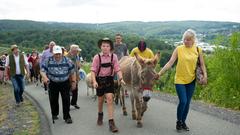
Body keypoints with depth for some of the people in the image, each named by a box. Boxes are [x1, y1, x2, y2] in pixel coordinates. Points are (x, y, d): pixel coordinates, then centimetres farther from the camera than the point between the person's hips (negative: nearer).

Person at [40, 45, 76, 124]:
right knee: (53, 100, 10)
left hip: (65, 83, -1)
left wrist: (73, 82, -1)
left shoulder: (67, 61, -6)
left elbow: (72, 72, 1)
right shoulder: (48, 61, -7)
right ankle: (54, 114, 32)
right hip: (53, 84, 1)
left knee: (66, 100, -3)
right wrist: (45, 77, -29)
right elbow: (42, 71, -8)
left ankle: (67, 117, 7)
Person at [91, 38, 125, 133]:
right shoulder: (97, 57, -8)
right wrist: (94, 81, -21)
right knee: (100, 100, 14)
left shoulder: (114, 56, -4)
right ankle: (100, 114, 44)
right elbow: (93, 70, -9)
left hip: (109, 80, 0)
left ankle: (111, 122, -5)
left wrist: (121, 78, -19)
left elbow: (117, 69, -5)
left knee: (110, 99, -10)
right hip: (99, 80, 0)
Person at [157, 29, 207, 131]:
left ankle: (183, 122, 28)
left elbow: (202, 64, 7)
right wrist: (160, 73, -17)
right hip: (179, 80, -2)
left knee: (187, 103, 10)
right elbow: (170, 63, -9)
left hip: (191, 80, 3)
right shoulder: (179, 49, -6)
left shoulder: (198, 50, 0)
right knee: (183, 101, -9)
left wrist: (205, 75, -7)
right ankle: (178, 121, 15)